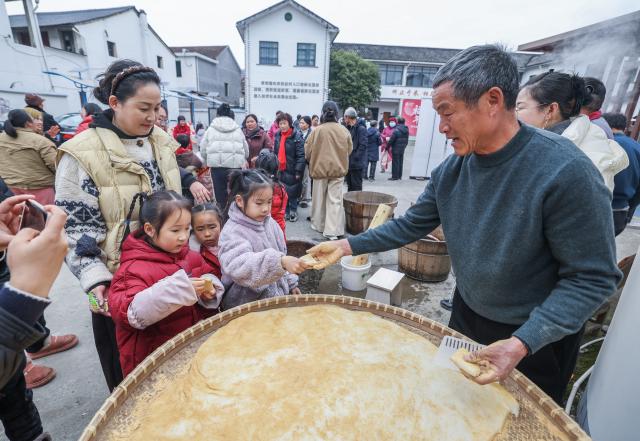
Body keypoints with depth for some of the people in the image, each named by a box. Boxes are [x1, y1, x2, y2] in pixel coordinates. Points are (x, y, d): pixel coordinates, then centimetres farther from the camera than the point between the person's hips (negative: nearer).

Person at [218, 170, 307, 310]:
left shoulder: (270, 223, 1)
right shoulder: (232, 232, -22)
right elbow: (240, 266, -39)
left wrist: (291, 283, 16)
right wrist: (281, 262, -51)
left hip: (278, 295, 6)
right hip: (246, 304, -5)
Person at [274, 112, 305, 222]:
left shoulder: (297, 136, -11)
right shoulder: (277, 135, 8)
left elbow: (301, 155, -14)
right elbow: (275, 152, 14)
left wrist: (298, 171, -18)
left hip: (291, 169, -5)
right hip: (280, 169, 5)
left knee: (292, 193, 5)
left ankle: (293, 212, 23)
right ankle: (285, 212, 25)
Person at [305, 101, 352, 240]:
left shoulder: (317, 130, -9)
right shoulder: (344, 131, -6)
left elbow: (307, 151, -3)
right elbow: (349, 150, 4)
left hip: (319, 168, 0)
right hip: (338, 169, 0)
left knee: (319, 198, 15)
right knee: (335, 200, 2)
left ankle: (318, 225, 28)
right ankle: (332, 231, -2)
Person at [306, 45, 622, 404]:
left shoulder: (566, 172, -29)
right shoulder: (450, 170, -12)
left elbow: (593, 278, -23)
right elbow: (411, 225, -4)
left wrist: (521, 344, -31)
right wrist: (349, 245, -10)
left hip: (537, 338, -4)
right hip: (466, 314, 5)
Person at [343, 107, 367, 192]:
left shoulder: (361, 129, -11)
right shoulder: (348, 128, 14)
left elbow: (363, 146, -17)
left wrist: (354, 158, -19)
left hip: (356, 164, -8)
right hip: (348, 163, 8)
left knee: (356, 186, -2)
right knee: (349, 186, 17)